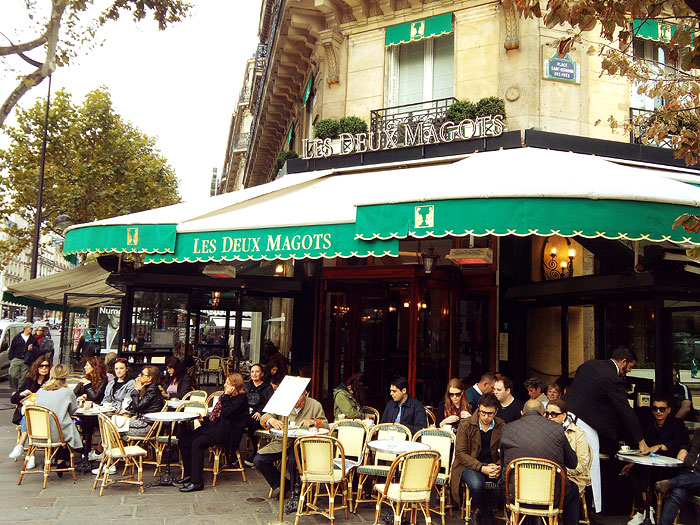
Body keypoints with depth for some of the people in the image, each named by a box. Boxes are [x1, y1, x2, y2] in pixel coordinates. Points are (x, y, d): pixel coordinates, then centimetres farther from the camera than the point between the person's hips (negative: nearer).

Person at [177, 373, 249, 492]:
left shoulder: (241, 398, -6)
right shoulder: (225, 396, 21)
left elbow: (227, 413, -19)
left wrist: (226, 396, -11)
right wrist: (204, 419, 8)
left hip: (225, 432, -9)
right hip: (213, 427, 9)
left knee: (197, 443, -28)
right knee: (184, 439, -3)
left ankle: (197, 482, -24)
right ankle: (189, 474, 8)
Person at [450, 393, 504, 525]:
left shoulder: (501, 427, 3)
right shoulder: (465, 424, -6)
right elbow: (460, 453, -9)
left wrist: (499, 467, -16)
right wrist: (481, 468, -21)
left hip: (492, 464, 3)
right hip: (470, 464, -3)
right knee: (476, 485, -35)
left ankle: (480, 514, -2)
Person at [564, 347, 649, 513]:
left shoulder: (589, 364, 10)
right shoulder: (613, 379, -14)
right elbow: (626, 411, -9)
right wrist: (641, 441, -2)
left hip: (568, 411, 8)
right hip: (583, 423, -8)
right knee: (590, 464, 0)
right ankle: (593, 507, 5)